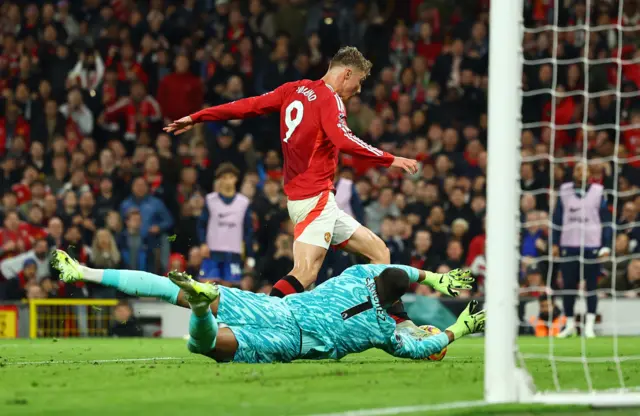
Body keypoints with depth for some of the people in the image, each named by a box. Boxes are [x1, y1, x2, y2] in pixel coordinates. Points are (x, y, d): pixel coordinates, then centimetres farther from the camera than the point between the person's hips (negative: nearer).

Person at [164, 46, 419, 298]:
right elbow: (344, 142, -27)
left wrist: (195, 118, 12)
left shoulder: (294, 90, 13)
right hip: (315, 197, -9)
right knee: (305, 273, -22)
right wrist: (390, 160, -25)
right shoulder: (330, 100, -10)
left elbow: (248, 106, 10)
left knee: (379, 252, 11)